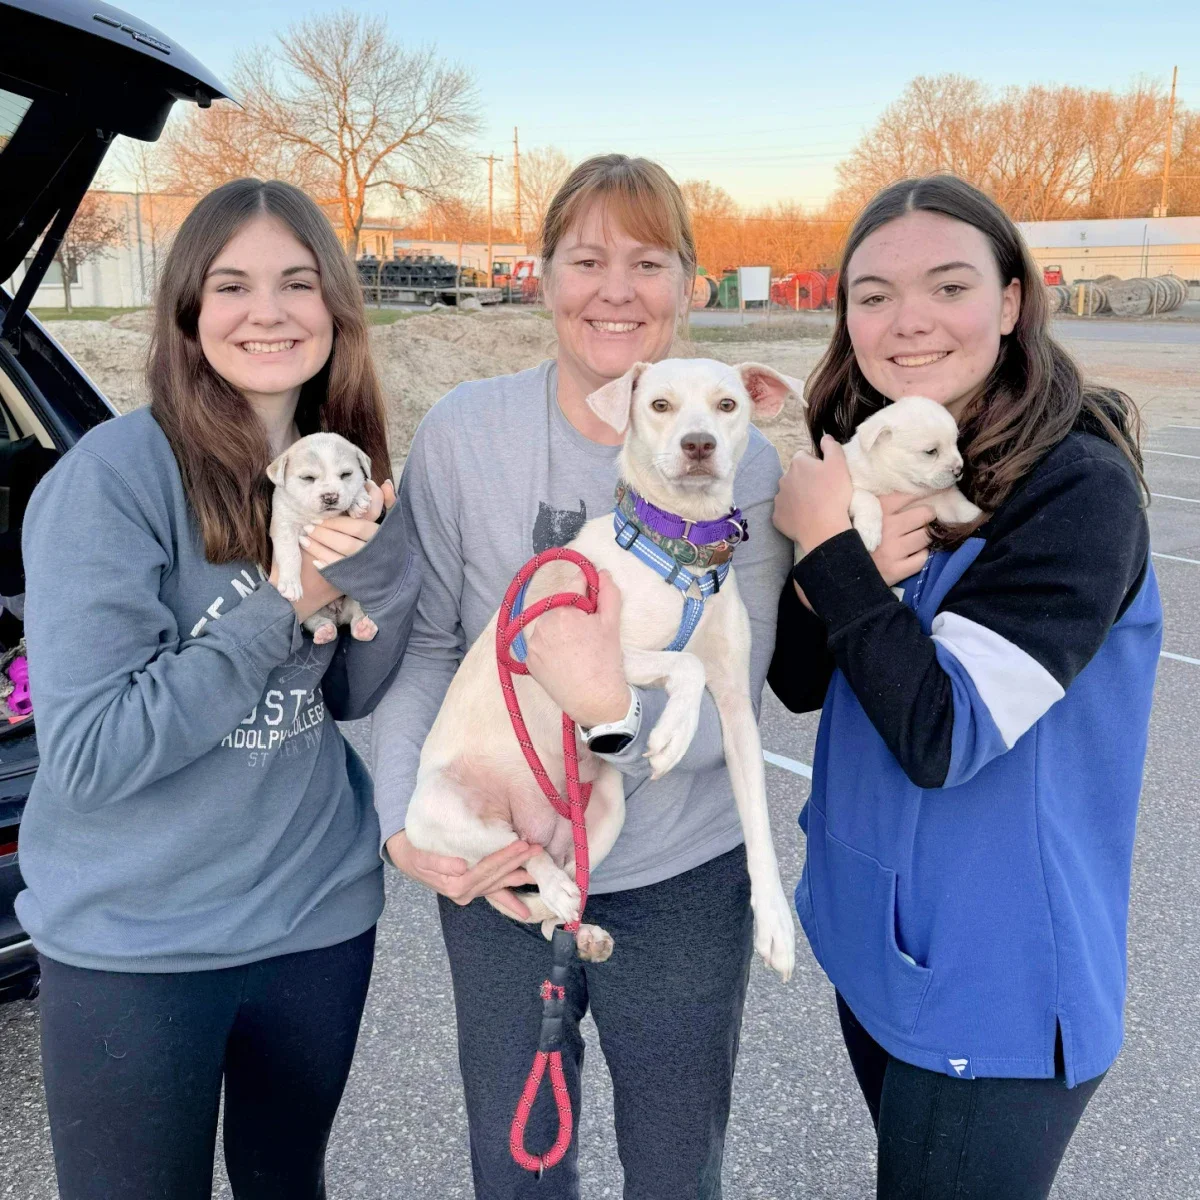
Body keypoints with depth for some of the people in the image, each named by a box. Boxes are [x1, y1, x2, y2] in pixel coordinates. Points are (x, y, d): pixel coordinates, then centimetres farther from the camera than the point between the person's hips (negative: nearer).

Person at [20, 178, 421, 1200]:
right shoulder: (117, 472, -18)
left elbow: (357, 696, 1)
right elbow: (86, 753, -21)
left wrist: (381, 563, -18)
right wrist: (282, 608, -24)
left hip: (323, 914, 5)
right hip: (135, 944, -4)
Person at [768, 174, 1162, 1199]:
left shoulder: (1077, 489, -22)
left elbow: (941, 736, -27)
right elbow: (803, 686, 1)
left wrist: (828, 544, -22)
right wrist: (828, 569, -18)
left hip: (998, 988, -6)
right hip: (871, 933, 7)